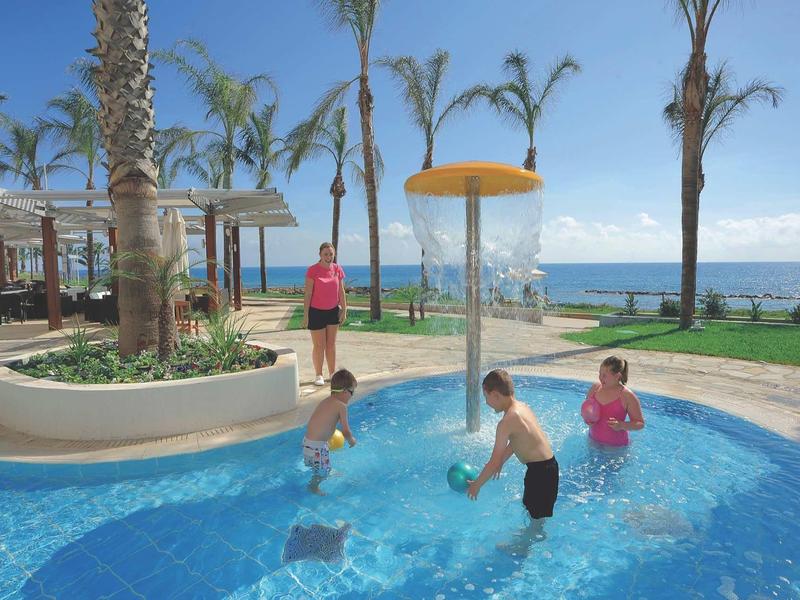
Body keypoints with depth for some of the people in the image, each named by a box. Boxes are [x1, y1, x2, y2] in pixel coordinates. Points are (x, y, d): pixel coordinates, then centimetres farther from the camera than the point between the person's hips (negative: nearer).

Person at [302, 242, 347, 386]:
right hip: (316, 312, -4)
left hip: (333, 311, 4)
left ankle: (332, 374, 22)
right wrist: (305, 315, -13)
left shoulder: (337, 269, -1)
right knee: (319, 345, 3)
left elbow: (341, 292, 5)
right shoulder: (313, 270, -13)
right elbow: (308, 294, -12)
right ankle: (318, 375, 16)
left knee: (331, 344, 12)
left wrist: (344, 310, 2)